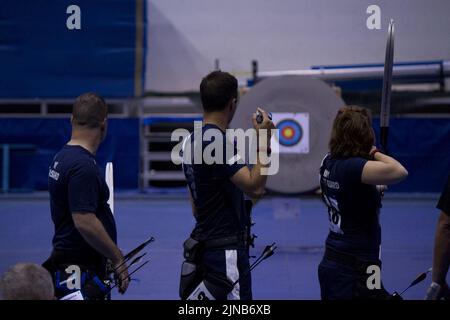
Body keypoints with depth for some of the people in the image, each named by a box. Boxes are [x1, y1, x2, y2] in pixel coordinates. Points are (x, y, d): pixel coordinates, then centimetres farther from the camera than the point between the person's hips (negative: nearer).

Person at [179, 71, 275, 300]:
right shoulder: (219, 141, -18)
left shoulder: (193, 140, 11)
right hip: (225, 252, -10)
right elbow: (255, 188, -25)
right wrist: (263, 142, -19)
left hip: (205, 246, 10)